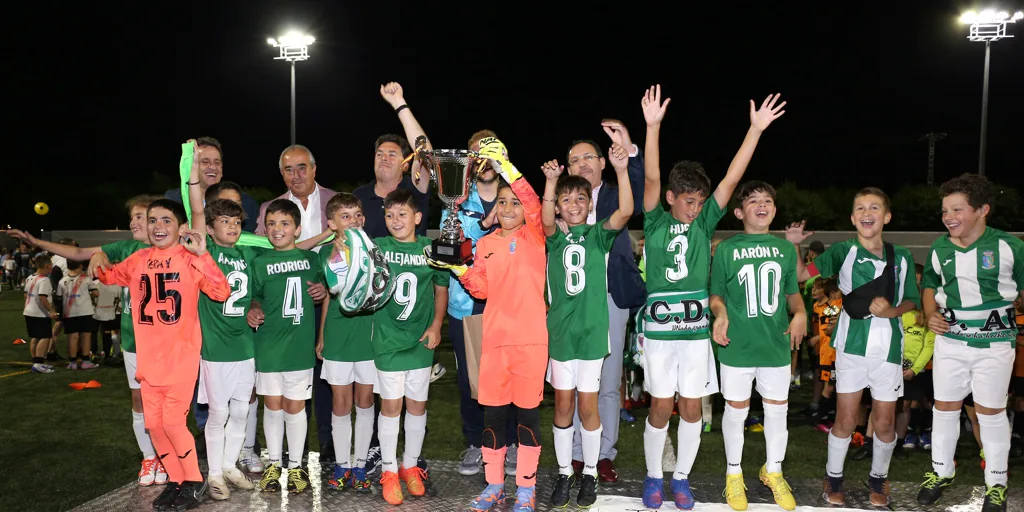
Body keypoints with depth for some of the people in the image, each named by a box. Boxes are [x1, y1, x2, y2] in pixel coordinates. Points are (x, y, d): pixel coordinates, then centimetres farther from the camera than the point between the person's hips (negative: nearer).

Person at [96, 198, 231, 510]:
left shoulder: (190, 259, -7)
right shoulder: (139, 259, 7)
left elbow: (222, 292, -19)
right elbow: (109, 276, 24)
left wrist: (202, 255, -26)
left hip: (181, 355, -5)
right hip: (149, 357, 6)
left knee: (172, 420, -7)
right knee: (154, 423, 8)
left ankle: (194, 482, 11)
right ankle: (176, 480, 24)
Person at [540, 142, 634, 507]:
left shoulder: (598, 235, 3)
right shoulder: (555, 237, 3)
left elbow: (625, 211, -15)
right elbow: (546, 221, -20)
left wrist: (621, 170, -27)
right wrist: (550, 181, -34)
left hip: (592, 329, -1)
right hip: (560, 330, 1)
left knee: (587, 405, 6)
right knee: (563, 404, 9)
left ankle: (590, 473, 23)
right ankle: (565, 473, 24)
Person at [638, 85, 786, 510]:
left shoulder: (704, 222, 4)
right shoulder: (655, 221, -1)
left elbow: (732, 177, -2)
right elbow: (651, 177, -14)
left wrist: (756, 129, -8)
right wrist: (653, 127, -26)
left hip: (696, 329, 2)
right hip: (659, 329, -2)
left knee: (691, 408, 8)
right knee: (661, 407, 5)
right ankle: (654, 477, 24)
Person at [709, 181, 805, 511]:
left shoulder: (786, 248, 5)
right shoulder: (727, 249, -4)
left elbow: (792, 291, 15)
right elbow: (717, 294, 1)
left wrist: (800, 313, -4)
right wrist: (720, 314, -19)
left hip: (777, 345, 3)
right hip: (738, 346, -3)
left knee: (778, 409, 13)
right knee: (736, 410, 9)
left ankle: (773, 472, 35)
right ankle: (734, 474, 28)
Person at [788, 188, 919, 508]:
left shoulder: (902, 257, 6)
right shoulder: (843, 251, 0)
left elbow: (911, 301, 11)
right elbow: (801, 274, -6)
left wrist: (892, 311, -8)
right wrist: (793, 245, -19)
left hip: (889, 346, 2)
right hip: (852, 343, -2)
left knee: (884, 423, 7)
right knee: (846, 420, 3)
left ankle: (878, 477, 32)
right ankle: (833, 477, 24)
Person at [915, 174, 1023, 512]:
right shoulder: (939, 249, -1)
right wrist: (931, 314, -2)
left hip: (995, 341, -3)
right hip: (950, 339, 3)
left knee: (990, 411, 6)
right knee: (944, 407, 11)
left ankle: (996, 482, 24)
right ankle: (941, 472, 28)